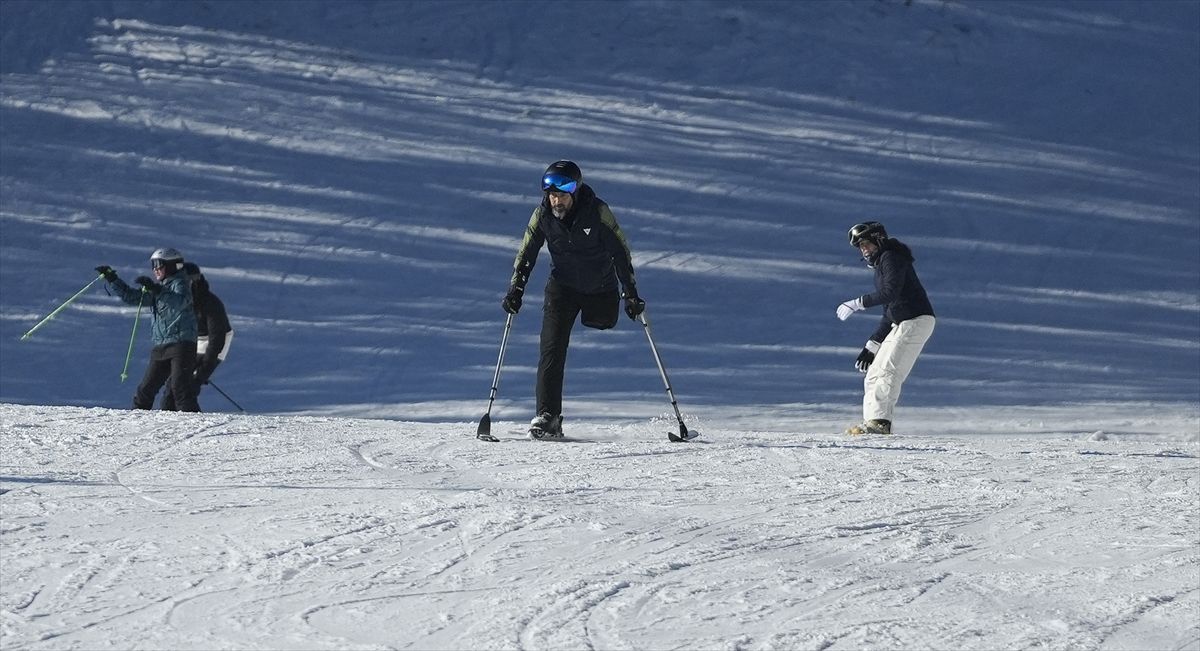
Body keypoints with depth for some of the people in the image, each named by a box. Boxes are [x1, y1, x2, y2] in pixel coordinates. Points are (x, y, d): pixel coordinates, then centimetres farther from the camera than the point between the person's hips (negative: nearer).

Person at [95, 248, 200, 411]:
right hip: (161, 346, 8)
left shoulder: (180, 284, -3)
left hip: (182, 343, -8)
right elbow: (131, 296, 26)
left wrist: (155, 289, -36)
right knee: (146, 388, 7)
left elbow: (180, 302, -25)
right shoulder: (159, 289, 20)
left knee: (180, 385, -20)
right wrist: (112, 278, 20)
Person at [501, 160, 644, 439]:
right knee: (552, 348, -13)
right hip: (562, 287, 1)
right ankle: (547, 416, -14)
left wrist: (630, 293, -17)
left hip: (600, 288, -1)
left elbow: (620, 251, -13)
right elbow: (526, 253, 1)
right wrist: (515, 290, -7)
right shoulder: (543, 214, -11)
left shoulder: (597, 211, -19)